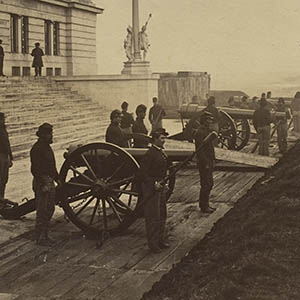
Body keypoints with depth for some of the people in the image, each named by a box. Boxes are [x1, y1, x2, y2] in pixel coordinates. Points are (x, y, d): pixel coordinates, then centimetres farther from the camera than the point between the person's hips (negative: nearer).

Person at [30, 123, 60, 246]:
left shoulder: (47, 147, 14)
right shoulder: (37, 149, -15)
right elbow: (35, 169, -20)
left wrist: (57, 178, 19)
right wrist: (42, 185, -22)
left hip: (50, 182, 10)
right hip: (41, 182, -10)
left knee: (50, 209, 15)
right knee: (42, 211, -4)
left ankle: (45, 235, 25)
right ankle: (40, 238, 4)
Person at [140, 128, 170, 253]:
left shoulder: (162, 152, 11)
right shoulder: (150, 154, -18)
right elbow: (143, 173, -20)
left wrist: (164, 183, 13)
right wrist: (154, 184, -23)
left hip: (160, 187, 9)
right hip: (151, 188, -9)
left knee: (162, 215, 16)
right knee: (153, 217, -3)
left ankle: (160, 240, 29)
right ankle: (153, 244, 6)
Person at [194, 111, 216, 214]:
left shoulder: (208, 131, 13)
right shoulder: (200, 132, -18)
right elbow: (199, 150, -21)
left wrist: (212, 160, 16)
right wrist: (206, 163, -21)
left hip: (209, 162, 10)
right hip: (204, 163, -10)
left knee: (209, 184, 16)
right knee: (206, 185, -3)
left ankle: (204, 204, 26)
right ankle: (204, 206, 7)